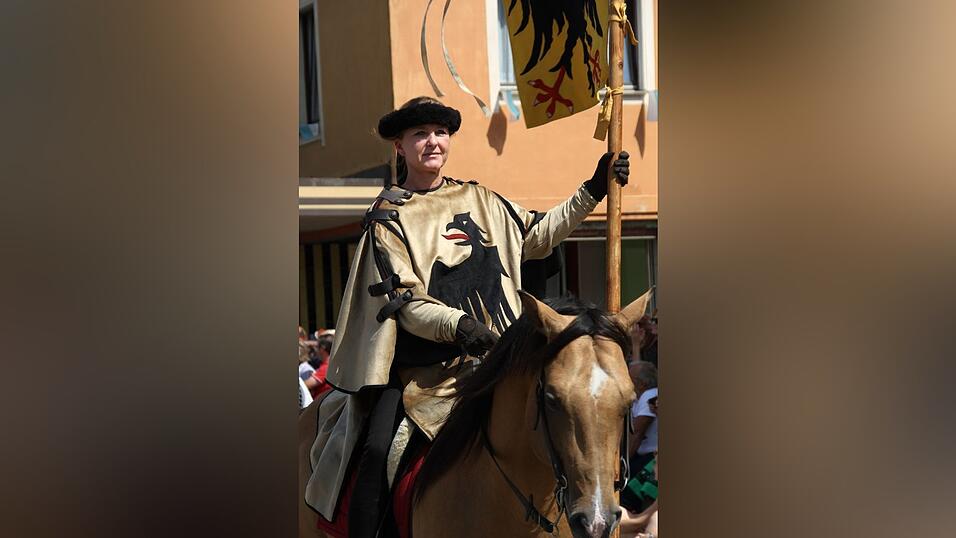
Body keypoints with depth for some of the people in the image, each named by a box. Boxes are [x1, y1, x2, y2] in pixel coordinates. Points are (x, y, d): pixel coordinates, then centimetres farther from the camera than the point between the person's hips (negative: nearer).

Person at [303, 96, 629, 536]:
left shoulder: (480, 200, 14)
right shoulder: (389, 218, 0)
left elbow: (537, 236, 25)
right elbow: (404, 302, -10)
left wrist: (592, 192, 18)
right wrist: (457, 325, -28)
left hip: (499, 353, 5)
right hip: (425, 367, -4)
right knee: (379, 454, -22)